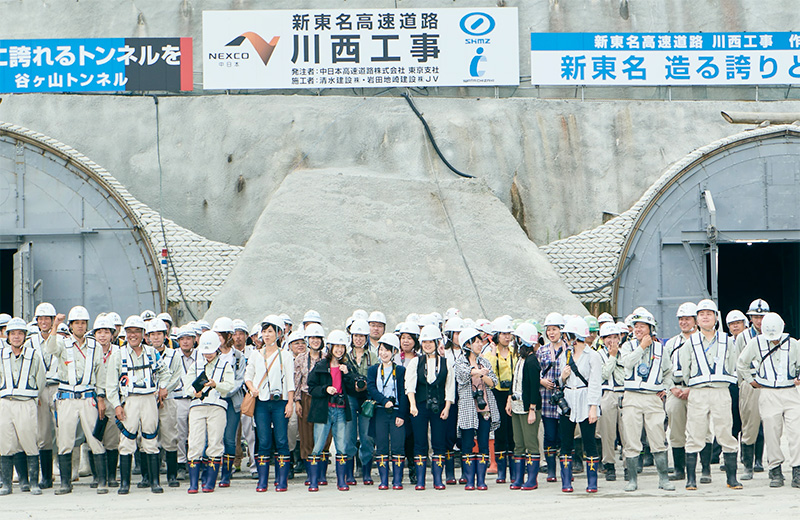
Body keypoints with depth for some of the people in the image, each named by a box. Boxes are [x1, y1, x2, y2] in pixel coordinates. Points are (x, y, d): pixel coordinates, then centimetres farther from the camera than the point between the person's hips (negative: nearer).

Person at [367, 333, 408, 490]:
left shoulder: (400, 370, 5)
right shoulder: (373, 370, 10)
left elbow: (403, 394, 0)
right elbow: (371, 388, -4)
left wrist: (401, 415, -8)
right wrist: (385, 401, -19)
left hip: (397, 412, -1)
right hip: (380, 412, 1)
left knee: (397, 446, -5)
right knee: (381, 446, 1)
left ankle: (397, 480, 0)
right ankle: (384, 480, 5)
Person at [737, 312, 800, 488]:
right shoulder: (755, 343, 3)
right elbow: (741, 363, 16)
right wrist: (750, 380, 12)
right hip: (768, 395, -1)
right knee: (771, 433, -3)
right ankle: (775, 471, 6)